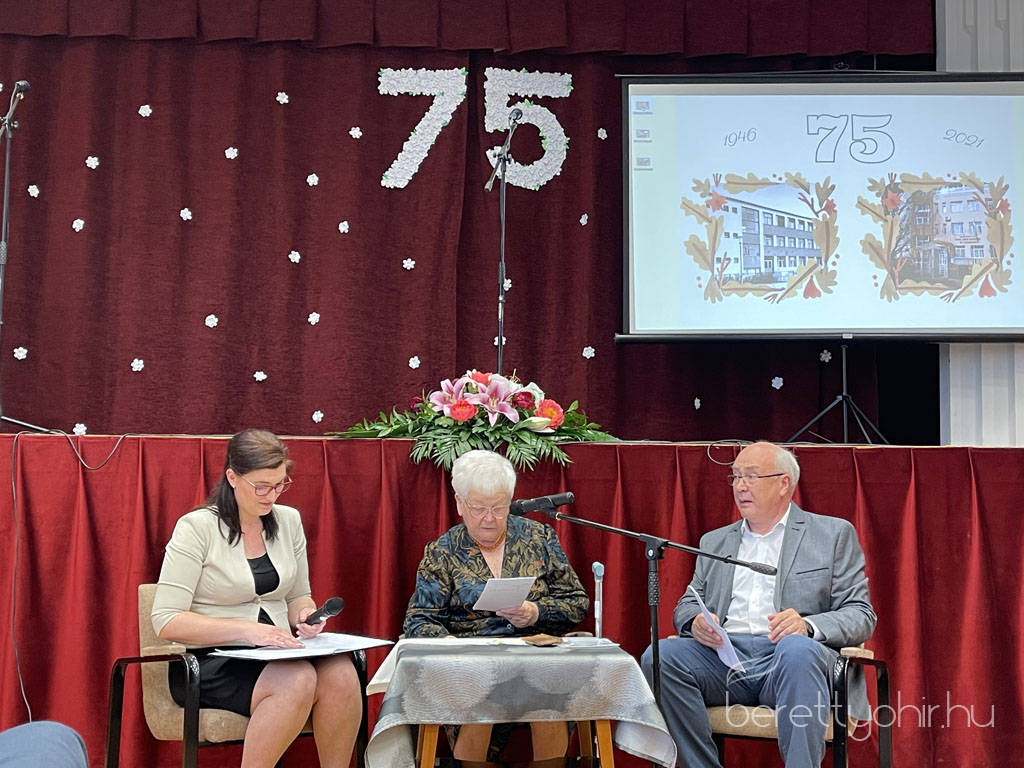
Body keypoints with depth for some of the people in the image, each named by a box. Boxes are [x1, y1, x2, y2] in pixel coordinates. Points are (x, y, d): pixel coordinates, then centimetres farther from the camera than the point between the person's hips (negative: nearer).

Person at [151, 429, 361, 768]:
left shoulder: (289, 521, 10)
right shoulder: (197, 528, -7)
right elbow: (166, 621, -12)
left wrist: (305, 614, -3)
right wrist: (245, 630, -21)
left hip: (276, 655, 5)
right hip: (210, 663, -5)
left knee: (341, 674, -28)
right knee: (298, 680, -34)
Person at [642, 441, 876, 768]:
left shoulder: (834, 534, 13)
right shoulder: (714, 542, 26)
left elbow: (861, 616, 5)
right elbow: (686, 606, 23)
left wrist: (808, 625, -17)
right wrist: (696, 621, -4)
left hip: (787, 655, -3)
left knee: (798, 650, -39)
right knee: (659, 656, -26)